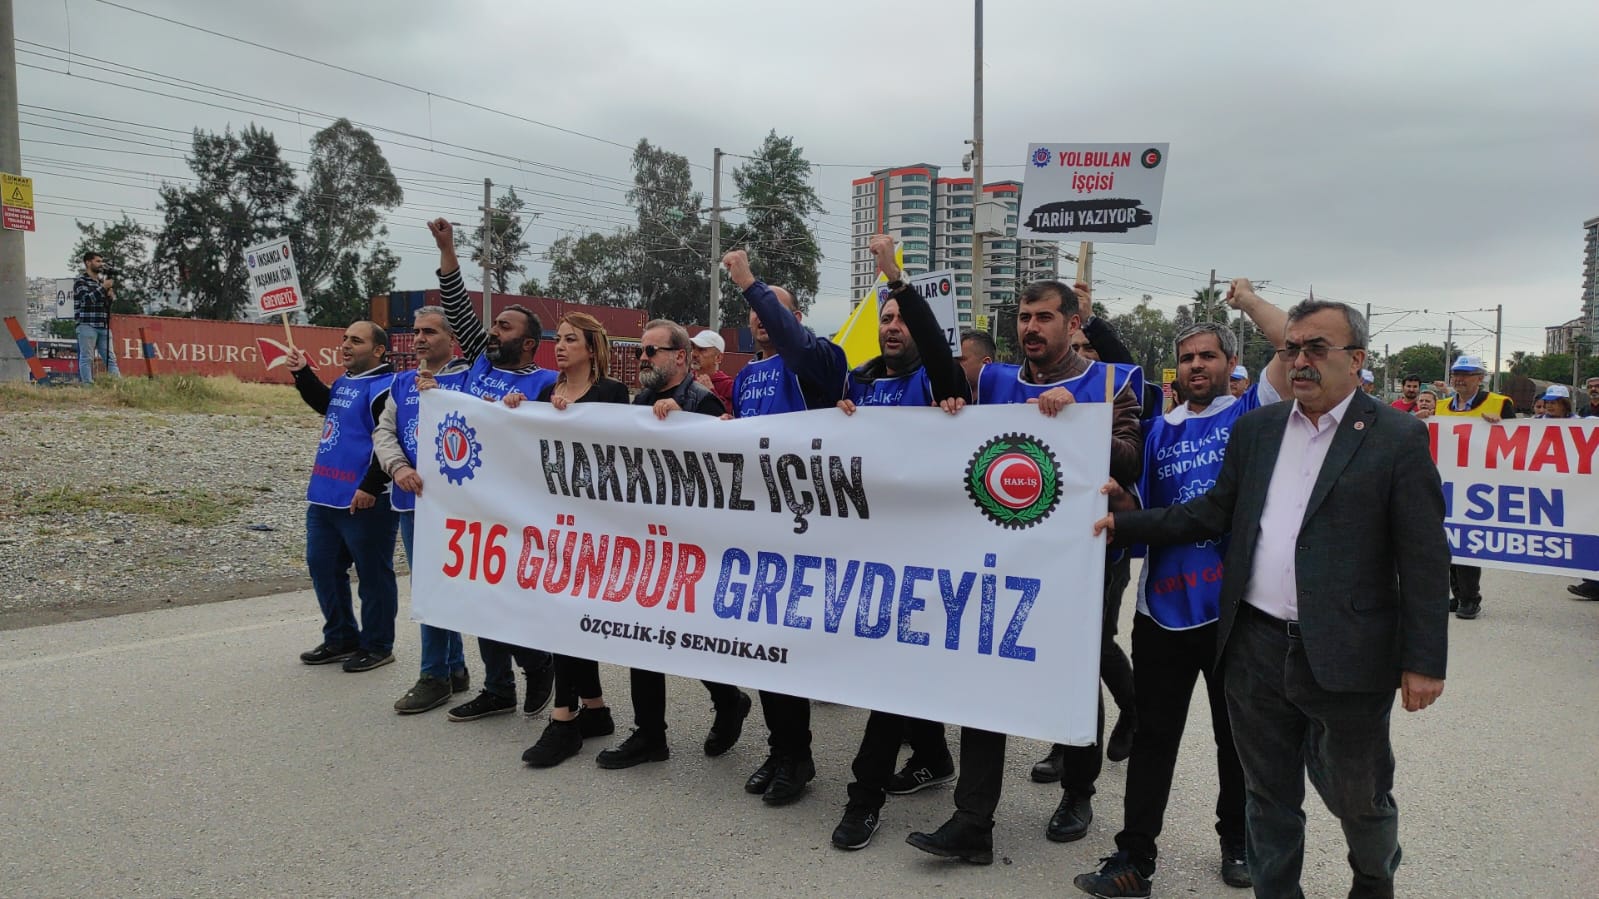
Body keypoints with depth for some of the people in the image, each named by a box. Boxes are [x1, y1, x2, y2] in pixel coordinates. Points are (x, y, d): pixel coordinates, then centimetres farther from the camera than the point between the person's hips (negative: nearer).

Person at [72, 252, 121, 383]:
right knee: (87, 358, -4)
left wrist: (111, 295, -1)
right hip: (87, 325, -6)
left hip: (104, 326, 6)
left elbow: (111, 302, 20)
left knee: (111, 357, 2)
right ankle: (88, 385, -5)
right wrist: (103, 288, -13)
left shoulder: (103, 280, 18)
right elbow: (88, 298, -14)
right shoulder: (80, 280, 1)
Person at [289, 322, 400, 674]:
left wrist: (370, 488, -24)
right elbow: (325, 404, 35)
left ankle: (377, 646, 14)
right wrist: (302, 373, 22)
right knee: (322, 566, 16)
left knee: (373, 574, 2)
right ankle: (340, 638, 29)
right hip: (324, 497, 10)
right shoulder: (344, 382, 14)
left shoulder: (383, 388, -15)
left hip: (364, 502, -10)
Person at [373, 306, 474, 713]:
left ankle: (435, 676, 9)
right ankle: (455, 669, 24)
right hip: (410, 498, 7)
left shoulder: (468, 379, -4)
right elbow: (384, 432, 7)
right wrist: (399, 468, -10)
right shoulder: (402, 382, 14)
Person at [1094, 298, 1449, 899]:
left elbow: (1424, 559, -8)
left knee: (1357, 797, 16)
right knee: (1268, 798, 16)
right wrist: (1124, 524, 1)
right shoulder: (1255, 429, 8)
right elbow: (1213, 513, 10)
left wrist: (1424, 662, -10)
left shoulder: (1398, 438, -6)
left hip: (1345, 657, -3)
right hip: (1257, 648, 4)